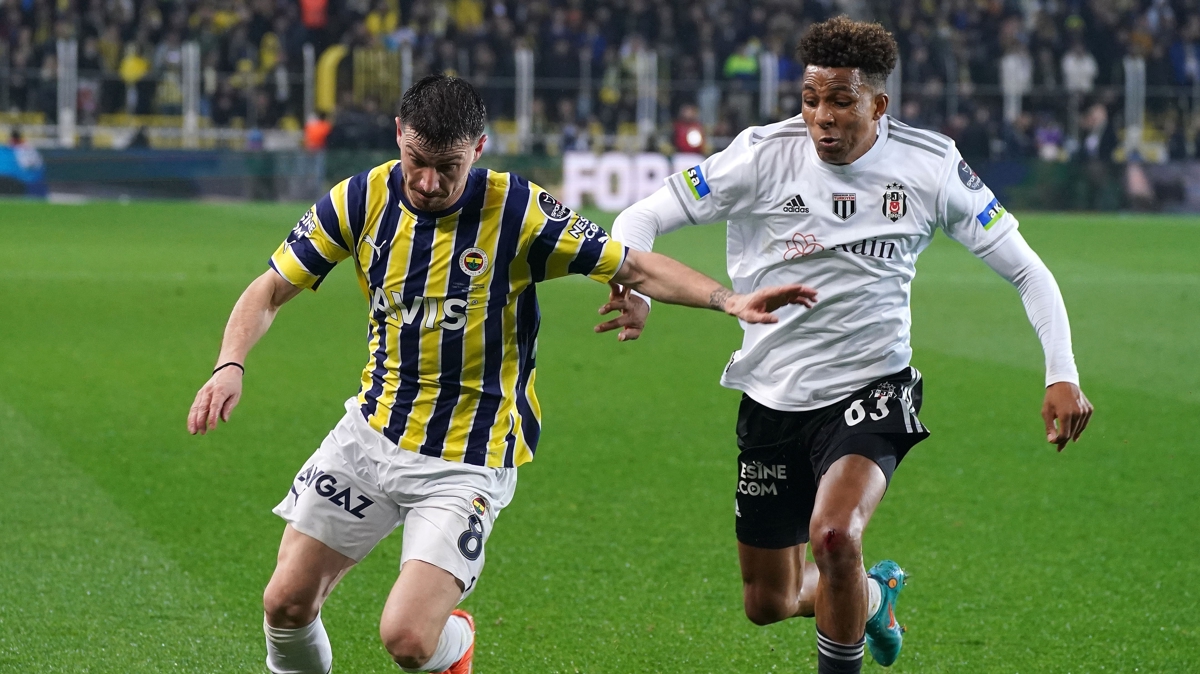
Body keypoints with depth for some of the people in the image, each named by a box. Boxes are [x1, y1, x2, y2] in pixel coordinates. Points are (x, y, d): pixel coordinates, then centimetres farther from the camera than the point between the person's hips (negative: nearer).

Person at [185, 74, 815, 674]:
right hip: (369, 434, 4)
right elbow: (271, 289, 0)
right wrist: (230, 366, -18)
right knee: (286, 603, 3)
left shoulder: (517, 212, -16)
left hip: (467, 461, -4)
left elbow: (636, 266, -11)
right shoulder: (362, 199, -7)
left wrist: (730, 300, -25)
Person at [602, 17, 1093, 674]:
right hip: (773, 397, 2)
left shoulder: (930, 166, -9)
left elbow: (1025, 268, -1)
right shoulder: (765, 155, -11)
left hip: (870, 392, -2)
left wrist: (1062, 374, -11)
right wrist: (630, 290, -29)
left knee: (834, 534, -31)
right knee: (767, 604, 11)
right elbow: (641, 220, -7)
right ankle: (873, 593, 45)